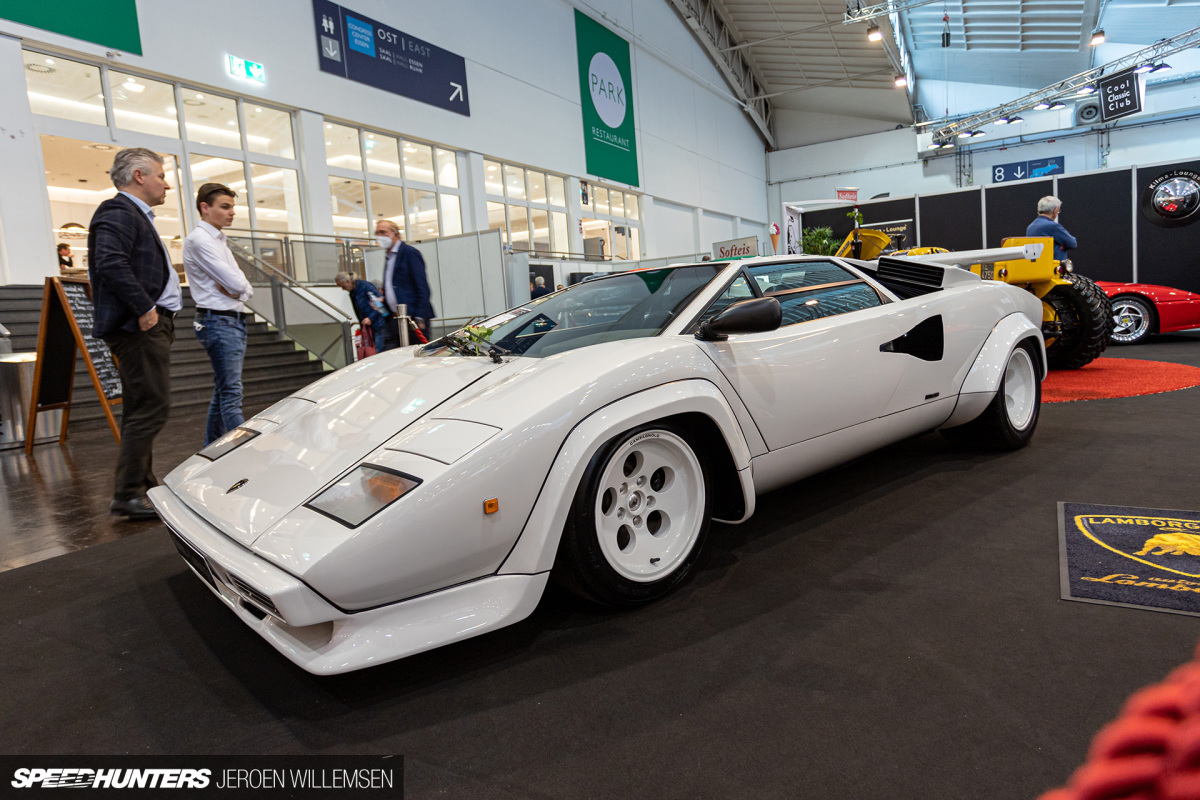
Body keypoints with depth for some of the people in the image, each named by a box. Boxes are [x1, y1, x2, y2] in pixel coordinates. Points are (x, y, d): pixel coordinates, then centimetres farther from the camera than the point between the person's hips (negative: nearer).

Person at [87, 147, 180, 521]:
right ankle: (128, 495, -5)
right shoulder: (118, 213, -10)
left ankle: (143, 487, 23)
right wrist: (144, 307, -22)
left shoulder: (135, 215, 23)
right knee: (150, 408, -11)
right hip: (140, 327, -11)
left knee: (141, 409, 14)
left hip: (149, 327, 11)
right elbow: (111, 264, -24)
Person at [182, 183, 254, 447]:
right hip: (219, 321, -10)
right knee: (231, 394, -13)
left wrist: (233, 288, -5)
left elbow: (246, 289, 14)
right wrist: (236, 287, 4)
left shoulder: (219, 241, 20)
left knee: (223, 392, 13)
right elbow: (236, 283, -17)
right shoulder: (199, 239, -8)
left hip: (234, 321, 10)